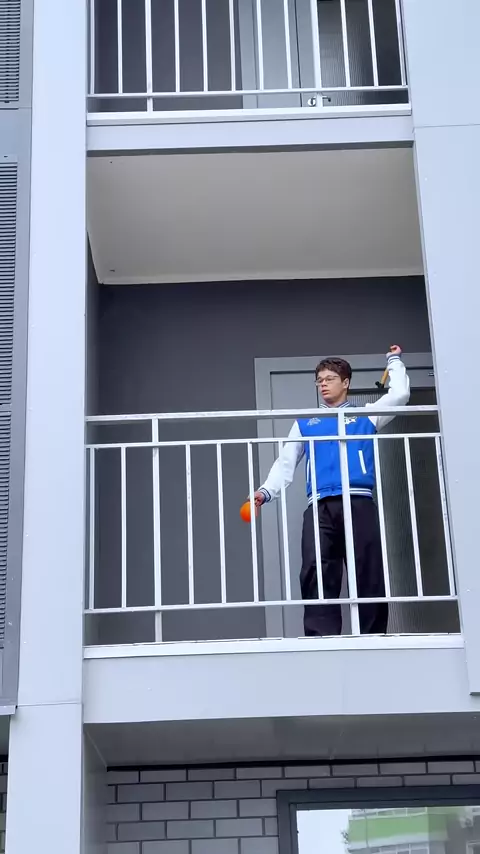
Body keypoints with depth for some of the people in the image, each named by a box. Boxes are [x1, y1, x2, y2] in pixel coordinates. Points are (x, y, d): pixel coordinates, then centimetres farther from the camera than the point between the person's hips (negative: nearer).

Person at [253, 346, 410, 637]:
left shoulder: (365, 416, 21)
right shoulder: (306, 423, 24)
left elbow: (400, 395, 10)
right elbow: (286, 463, 18)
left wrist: (394, 360, 22)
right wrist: (266, 492, 3)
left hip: (360, 504, 0)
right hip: (321, 507, 1)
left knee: (370, 577, -4)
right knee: (316, 574, -17)